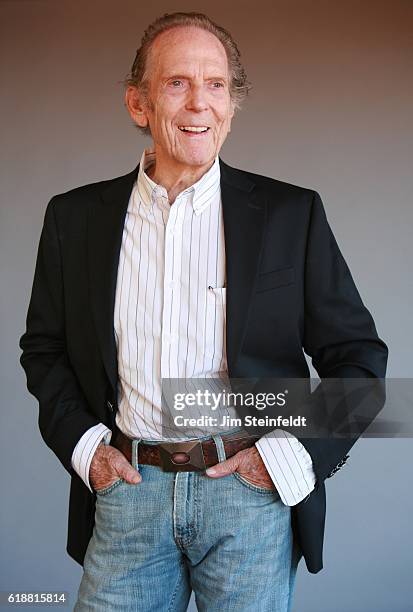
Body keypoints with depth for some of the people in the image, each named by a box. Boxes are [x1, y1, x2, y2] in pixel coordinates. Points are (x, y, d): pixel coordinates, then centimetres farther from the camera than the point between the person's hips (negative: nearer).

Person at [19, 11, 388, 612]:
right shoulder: (75, 217, 4)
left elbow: (358, 357, 2)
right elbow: (43, 348, 14)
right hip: (126, 490, 2)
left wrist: (293, 455, -9)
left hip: (253, 495, -1)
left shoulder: (291, 213, -1)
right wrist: (80, 443, 1)